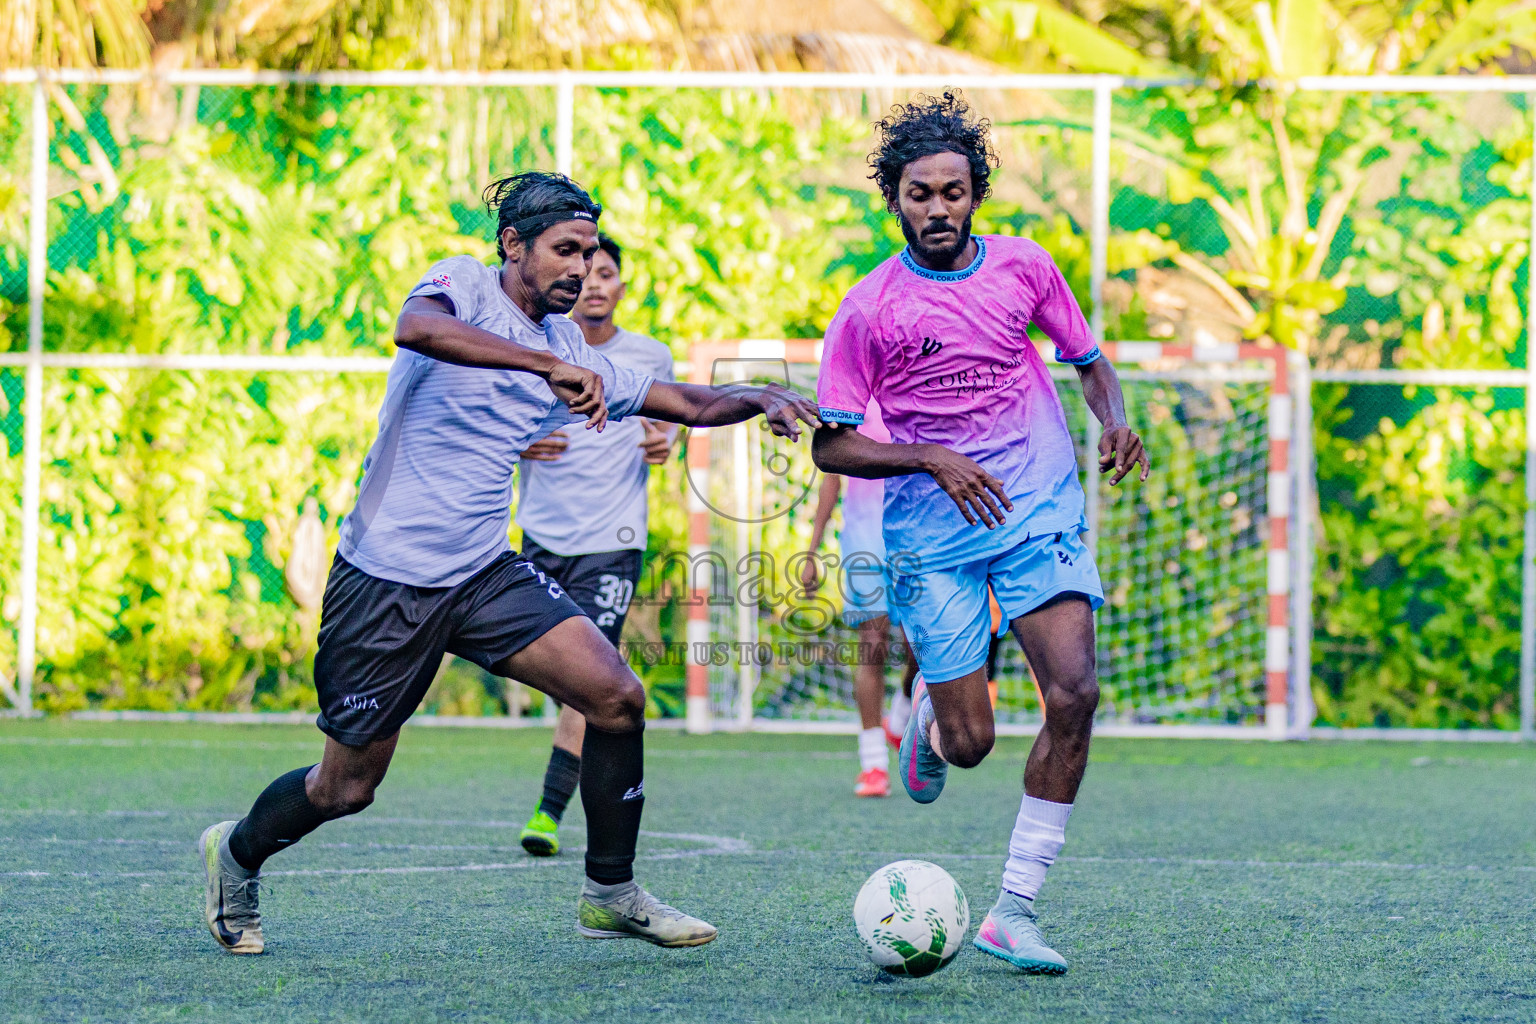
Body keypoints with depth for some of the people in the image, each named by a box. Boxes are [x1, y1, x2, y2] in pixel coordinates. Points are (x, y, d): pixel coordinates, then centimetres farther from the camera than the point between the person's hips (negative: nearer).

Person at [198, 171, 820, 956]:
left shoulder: (572, 354, 10)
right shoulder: (463, 284, -9)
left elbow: (691, 403, 14)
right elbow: (414, 328, -33)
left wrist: (759, 398, -7)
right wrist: (549, 365, -40)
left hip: (484, 574, 6)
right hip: (386, 576, -6)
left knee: (617, 696, -11)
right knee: (347, 788, 4)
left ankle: (610, 894, 4)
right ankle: (236, 854, 35)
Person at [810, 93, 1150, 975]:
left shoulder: (1024, 268, 4)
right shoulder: (869, 310, -4)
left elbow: (1089, 361, 17)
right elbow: (830, 446, -3)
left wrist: (1116, 423, -4)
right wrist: (932, 459, -18)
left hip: (1042, 513, 2)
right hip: (934, 536, -2)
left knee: (1074, 695, -18)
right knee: (969, 744, -5)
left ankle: (1015, 912, -8)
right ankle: (926, 708, 36)